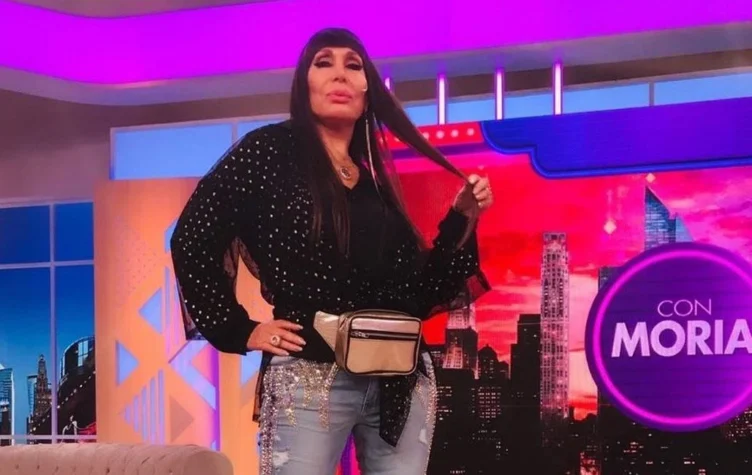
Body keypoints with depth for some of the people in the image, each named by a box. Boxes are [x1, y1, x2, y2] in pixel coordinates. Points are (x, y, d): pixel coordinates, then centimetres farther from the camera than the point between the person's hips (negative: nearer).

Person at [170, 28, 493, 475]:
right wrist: (239, 331, -5)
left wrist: (462, 219, 4)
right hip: (310, 381, -5)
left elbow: (418, 295, 12)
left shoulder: (380, 175, 14)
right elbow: (193, 241, -3)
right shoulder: (270, 152, 0)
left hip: (402, 383, 5)